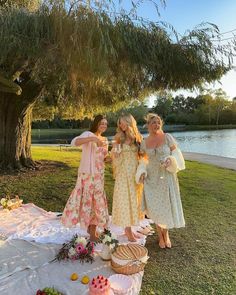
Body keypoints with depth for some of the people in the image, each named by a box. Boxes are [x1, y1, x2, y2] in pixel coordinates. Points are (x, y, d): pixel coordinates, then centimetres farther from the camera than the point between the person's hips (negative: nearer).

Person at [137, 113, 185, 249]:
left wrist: (170, 160, -23)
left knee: (167, 206, 7)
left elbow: (176, 153, -3)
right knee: (155, 208, 7)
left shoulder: (167, 137, -6)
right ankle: (160, 236, 31)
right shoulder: (144, 142, 1)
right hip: (152, 178, 2)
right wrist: (142, 172, -4)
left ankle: (166, 234, 35)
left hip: (167, 177, -1)